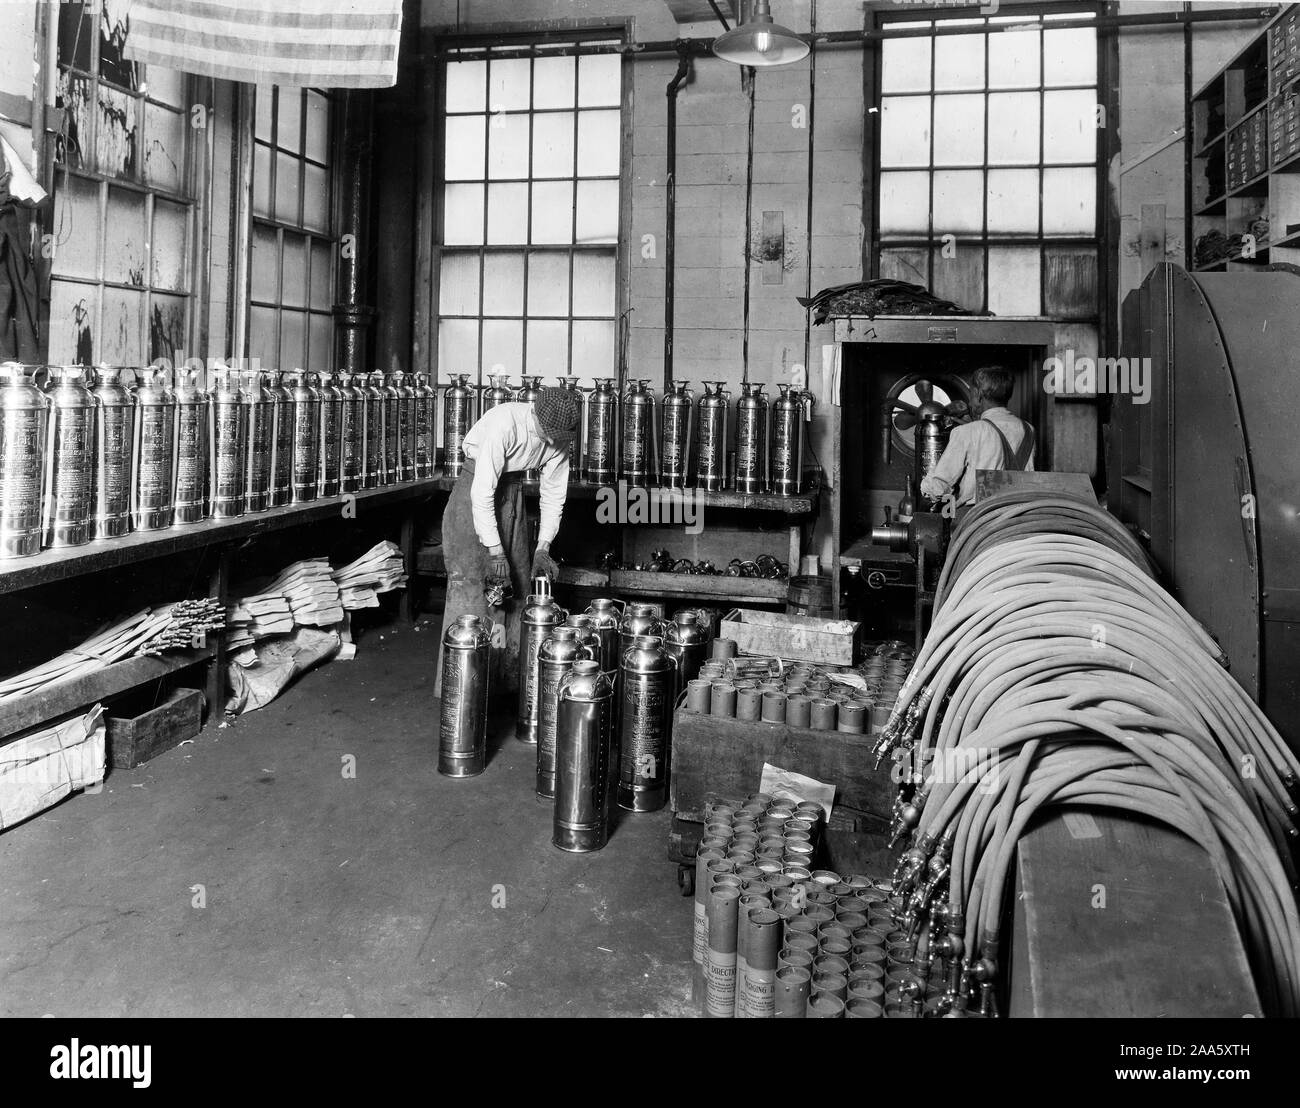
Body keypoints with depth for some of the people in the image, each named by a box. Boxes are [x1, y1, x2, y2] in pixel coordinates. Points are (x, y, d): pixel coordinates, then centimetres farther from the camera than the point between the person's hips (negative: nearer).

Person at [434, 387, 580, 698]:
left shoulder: (558, 437, -13)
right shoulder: (505, 424, -31)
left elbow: (554, 493, -2)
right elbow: (482, 491, -31)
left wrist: (543, 548, -7)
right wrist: (495, 551, -28)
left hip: (513, 490, 6)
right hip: (475, 489, -6)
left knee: (517, 582, 4)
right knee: (470, 582, -10)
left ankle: (509, 677, 12)